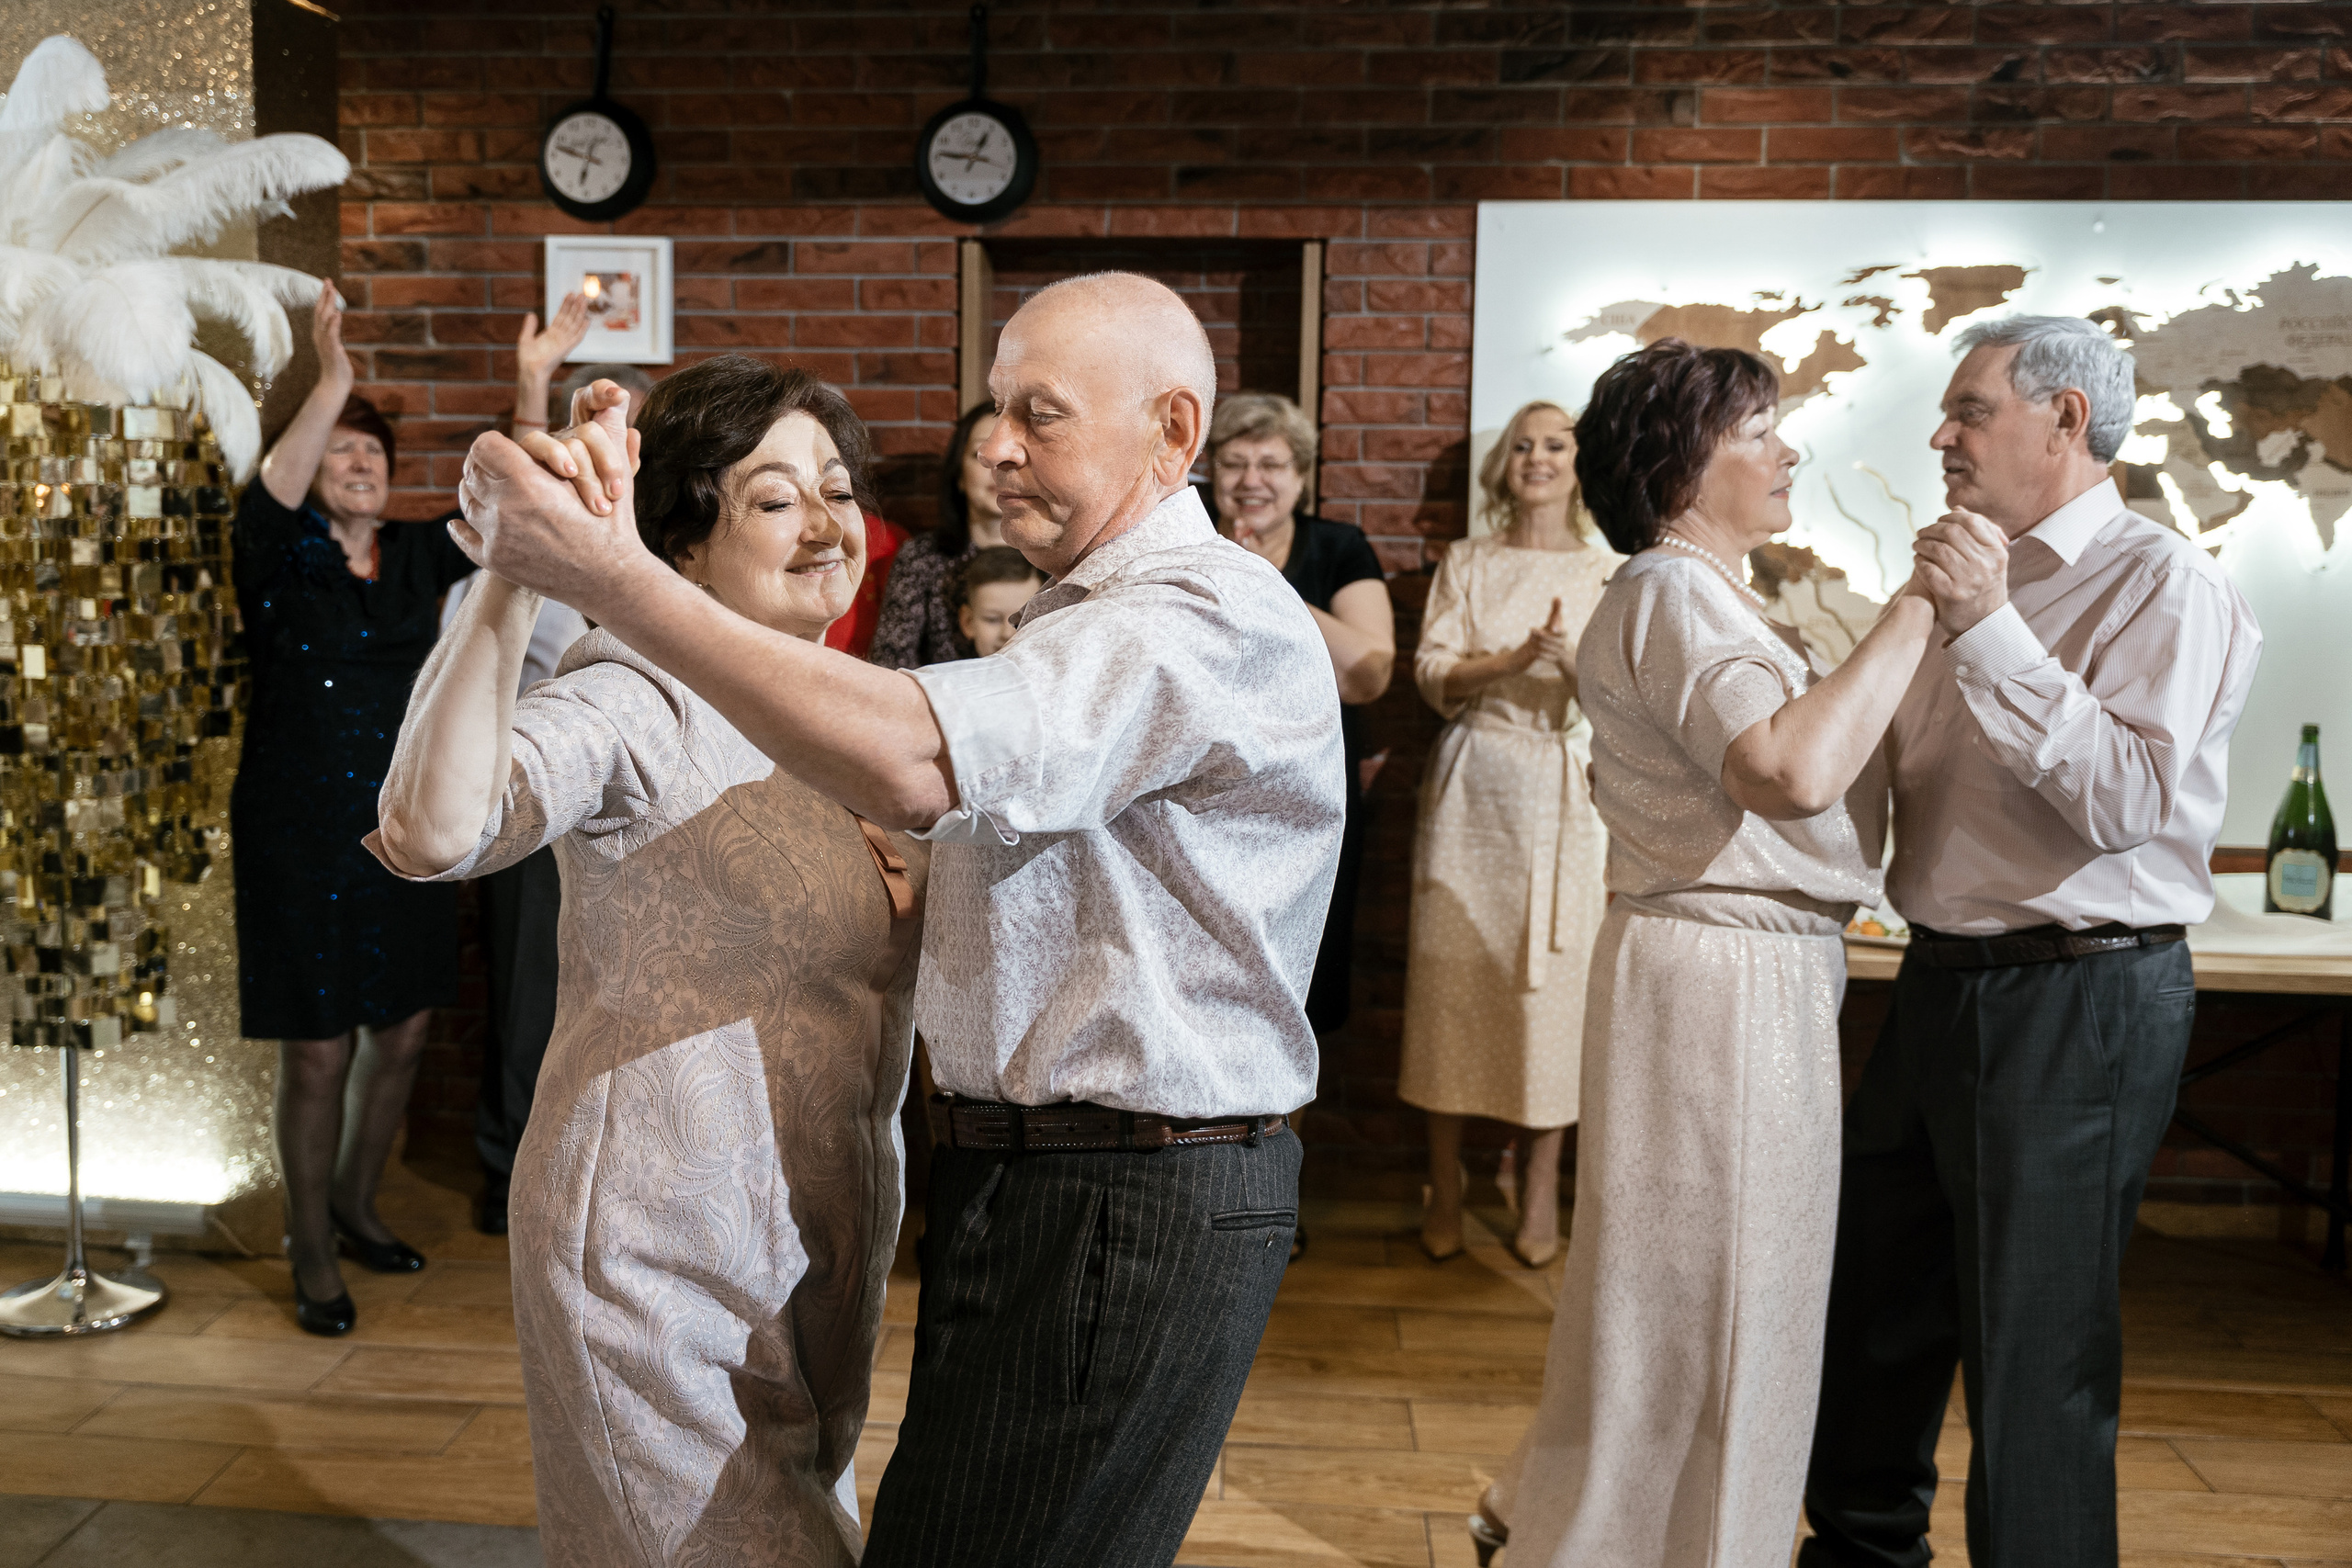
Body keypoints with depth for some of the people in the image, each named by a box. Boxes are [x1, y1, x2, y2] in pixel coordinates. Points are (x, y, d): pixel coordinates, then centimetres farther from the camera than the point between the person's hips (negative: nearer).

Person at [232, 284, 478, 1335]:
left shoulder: (417, 557, 8)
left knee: (403, 1030, 13)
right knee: (317, 1051, 1)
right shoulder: (281, 557, -5)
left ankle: (356, 1204, 34)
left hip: (404, 832, 5)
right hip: (301, 840, -5)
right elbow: (266, 500, -26)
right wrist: (331, 385, -37)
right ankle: (313, 1255, 18)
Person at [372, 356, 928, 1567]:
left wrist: (917, 900, -4)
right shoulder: (636, 702, -18)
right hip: (664, 1262, -8)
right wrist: (511, 580, -49)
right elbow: (435, 831, -38)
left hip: (820, 1239, 8)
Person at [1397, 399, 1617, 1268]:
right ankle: (1445, 1188, 13)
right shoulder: (1465, 562, 11)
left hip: (1565, 797, 0)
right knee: (1452, 977, 0)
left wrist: (1577, 660, -18)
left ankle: (1542, 1190, 11)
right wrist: (1516, 659, -16)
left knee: (1554, 984, -3)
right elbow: (1432, 673, 0)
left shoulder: (1610, 571, 9)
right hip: (1472, 788, 1)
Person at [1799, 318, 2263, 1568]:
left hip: (2079, 998, -9)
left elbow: (2124, 799, -24)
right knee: (1871, 1293, 19)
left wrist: (1988, 630, -25)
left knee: (2034, 1345, 3)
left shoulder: (2163, 584, -10)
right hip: (1945, 983, 9)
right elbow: (1879, 761, 21)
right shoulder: (1987, 575, 15)